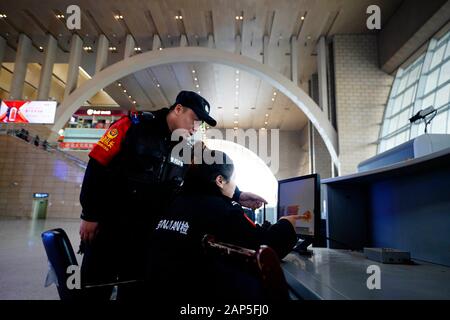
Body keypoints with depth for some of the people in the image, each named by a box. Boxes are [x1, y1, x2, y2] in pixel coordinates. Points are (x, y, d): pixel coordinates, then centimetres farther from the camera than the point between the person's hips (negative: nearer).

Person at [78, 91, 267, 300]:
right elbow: (96, 165, -10)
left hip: (147, 235, 4)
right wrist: (90, 215, -10)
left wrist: (237, 196, -1)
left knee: (135, 291, 13)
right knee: (95, 291, 6)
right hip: (107, 226, -4)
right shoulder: (133, 126, -9)